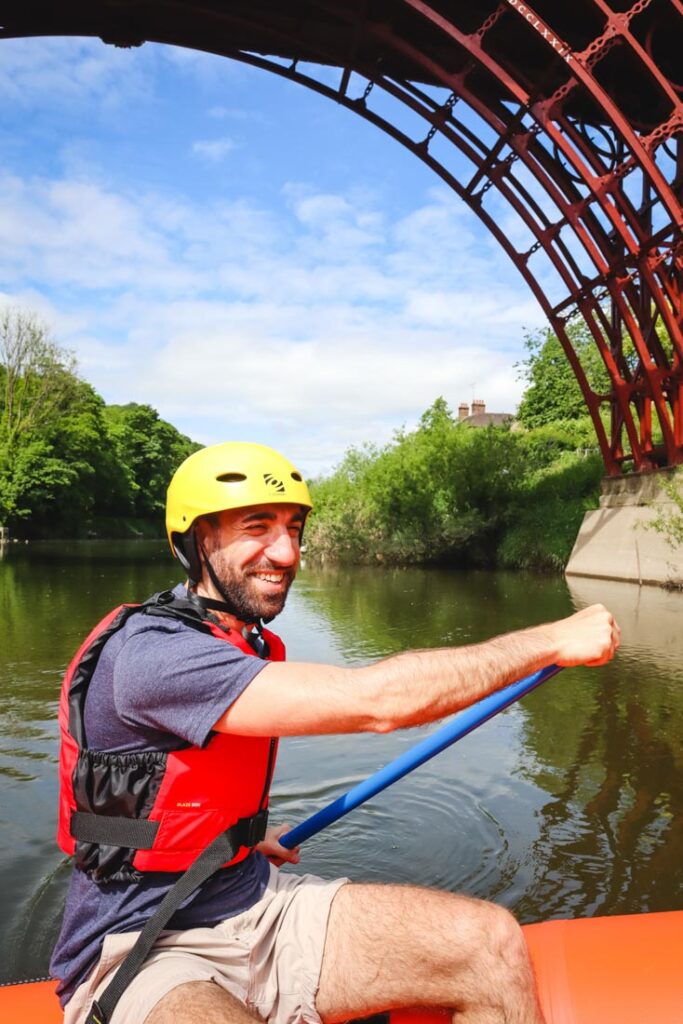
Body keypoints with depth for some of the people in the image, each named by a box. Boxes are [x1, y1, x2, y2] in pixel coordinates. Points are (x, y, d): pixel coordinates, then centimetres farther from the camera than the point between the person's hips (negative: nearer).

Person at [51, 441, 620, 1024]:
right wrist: (553, 640, -24)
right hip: (138, 952, -7)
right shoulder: (147, 651, -25)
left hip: (255, 905, 8)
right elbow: (372, 702, -32)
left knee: (492, 944, -7)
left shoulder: (250, 642, 6)